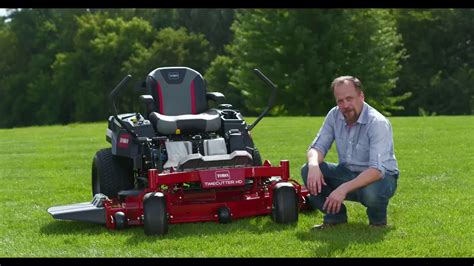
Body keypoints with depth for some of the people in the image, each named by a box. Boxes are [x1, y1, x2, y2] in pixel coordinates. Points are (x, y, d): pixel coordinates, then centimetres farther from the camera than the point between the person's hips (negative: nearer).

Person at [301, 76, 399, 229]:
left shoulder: (378, 123, -26)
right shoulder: (334, 115, -6)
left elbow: (377, 170, -34)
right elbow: (318, 147, -4)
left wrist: (344, 188, -45)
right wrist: (313, 165, -30)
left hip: (379, 176, -5)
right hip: (347, 173, 5)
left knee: (371, 192, -40)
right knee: (308, 170, -17)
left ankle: (378, 220, -3)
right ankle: (336, 216, 1)